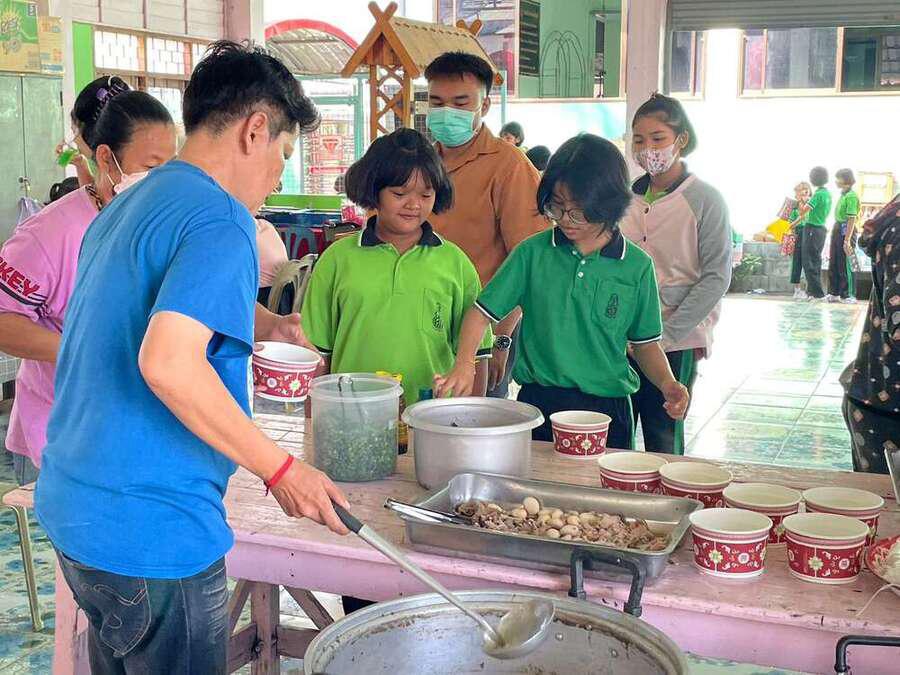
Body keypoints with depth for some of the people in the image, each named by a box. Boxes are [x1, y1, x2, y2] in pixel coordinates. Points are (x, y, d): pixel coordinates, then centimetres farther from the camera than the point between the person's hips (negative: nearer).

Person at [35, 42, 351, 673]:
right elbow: (168, 363, -30)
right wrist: (281, 470, -22)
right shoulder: (220, 219, -17)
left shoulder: (123, 209, 13)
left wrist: (260, 325, 24)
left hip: (73, 508, 9)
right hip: (152, 536, -9)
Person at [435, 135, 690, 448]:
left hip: (608, 408, 0)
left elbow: (645, 343, 7)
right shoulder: (533, 252, -2)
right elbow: (483, 311, -2)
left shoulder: (637, 266, -1)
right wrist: (463, 365, -17)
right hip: (538, 403, 0)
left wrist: (666, 382, -10)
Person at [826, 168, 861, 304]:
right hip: (837, 229, 9)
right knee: (833, 263, 11)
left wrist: (847, 240, -23)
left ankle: (849, 295, 3)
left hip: (846, 230, -9)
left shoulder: (851, 196, -15)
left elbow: (852, 219, -20)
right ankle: (834, 293, 18)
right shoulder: (842, 194, 13)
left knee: (844, 264, -4)